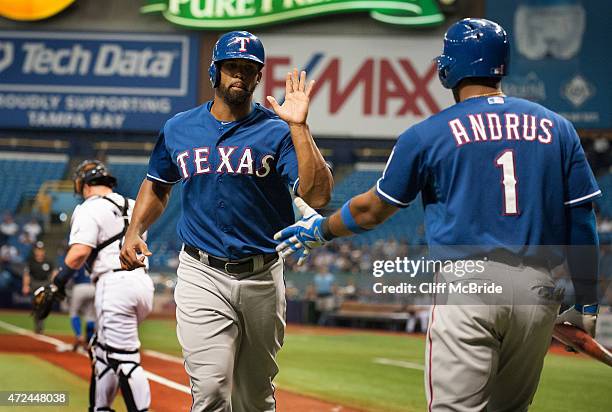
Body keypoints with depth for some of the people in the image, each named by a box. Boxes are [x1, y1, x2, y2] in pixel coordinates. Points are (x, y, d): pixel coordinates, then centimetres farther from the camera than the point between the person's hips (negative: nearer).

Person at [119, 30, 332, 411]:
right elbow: (158, 184, 23)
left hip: (262, 276, 0)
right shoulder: (179, 129, 6)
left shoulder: (277, 131, -2)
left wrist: (298, 126, -19)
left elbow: (318, 194, -15)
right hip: (202, 274, 0)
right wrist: (135, 232, 7)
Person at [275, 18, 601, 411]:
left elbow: (372, 210, 12)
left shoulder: (429, 134, 3)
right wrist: (587, 304, 14)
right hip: (539, 291, 4)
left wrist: (322, 228, 31)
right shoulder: (556, 128, 10)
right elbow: (582, 222, 8)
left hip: (467, 286, -3)